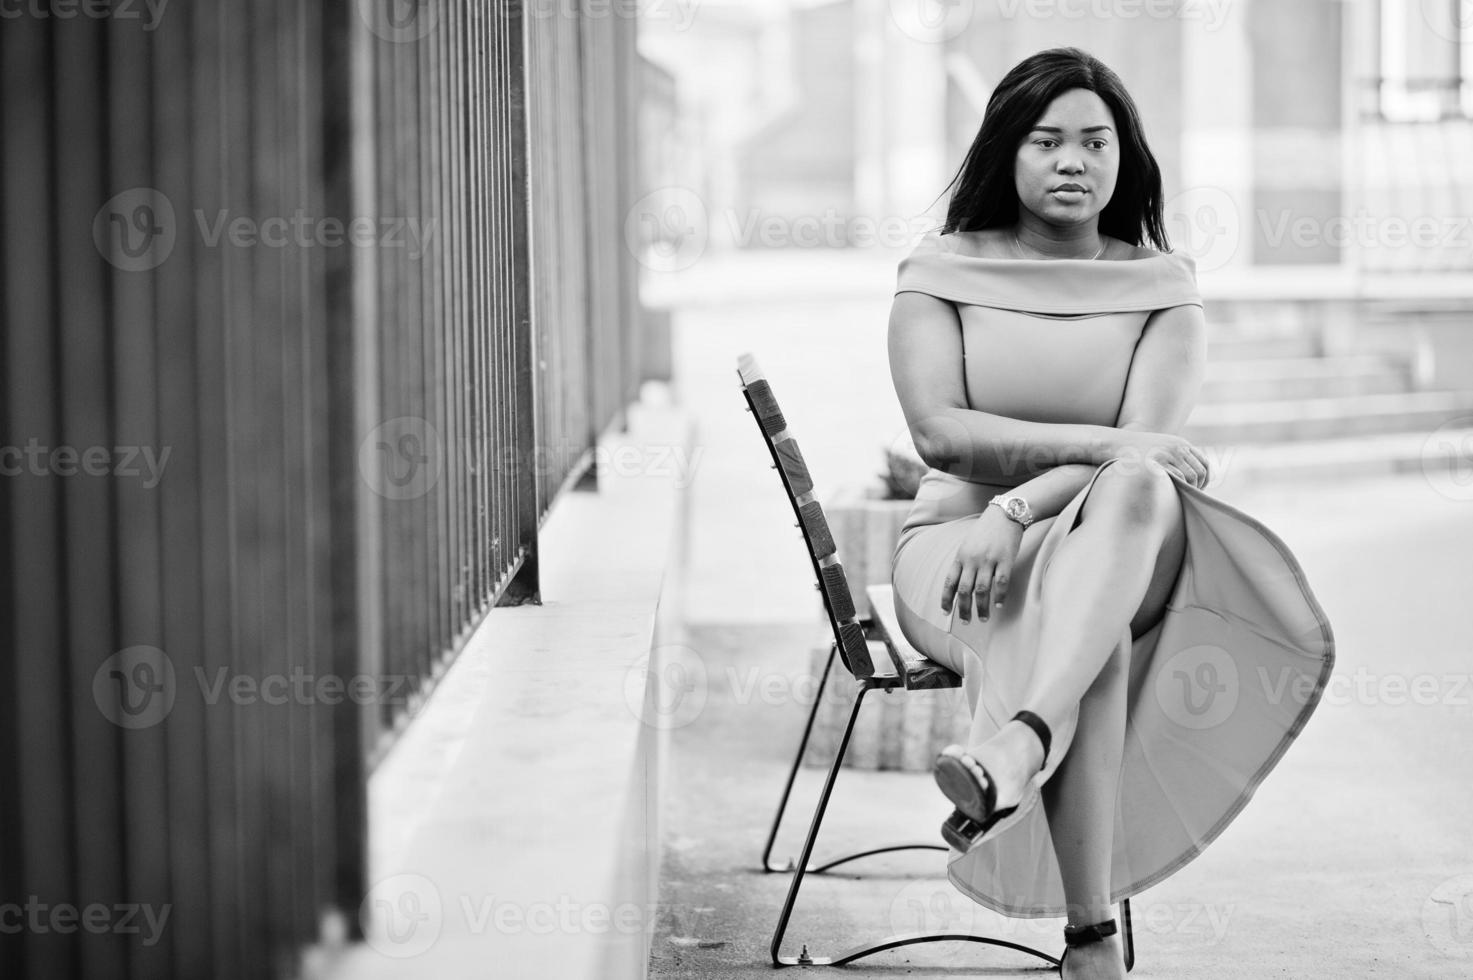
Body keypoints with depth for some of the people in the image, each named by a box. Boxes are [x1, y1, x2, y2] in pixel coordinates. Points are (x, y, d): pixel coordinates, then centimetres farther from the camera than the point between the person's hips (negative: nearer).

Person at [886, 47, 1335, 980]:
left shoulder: (1163, 289, 5)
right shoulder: (941, 274, 5)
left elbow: (1148, 452, -12)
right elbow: (939, 432, -12)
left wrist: (1016, 509, -29)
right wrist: (1099, 443, -25)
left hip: (1119, 559, 0)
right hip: (955, 542, 0)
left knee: (1137, 492, -39)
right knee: (1102, 574, -37)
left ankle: (1014, 747, -60)